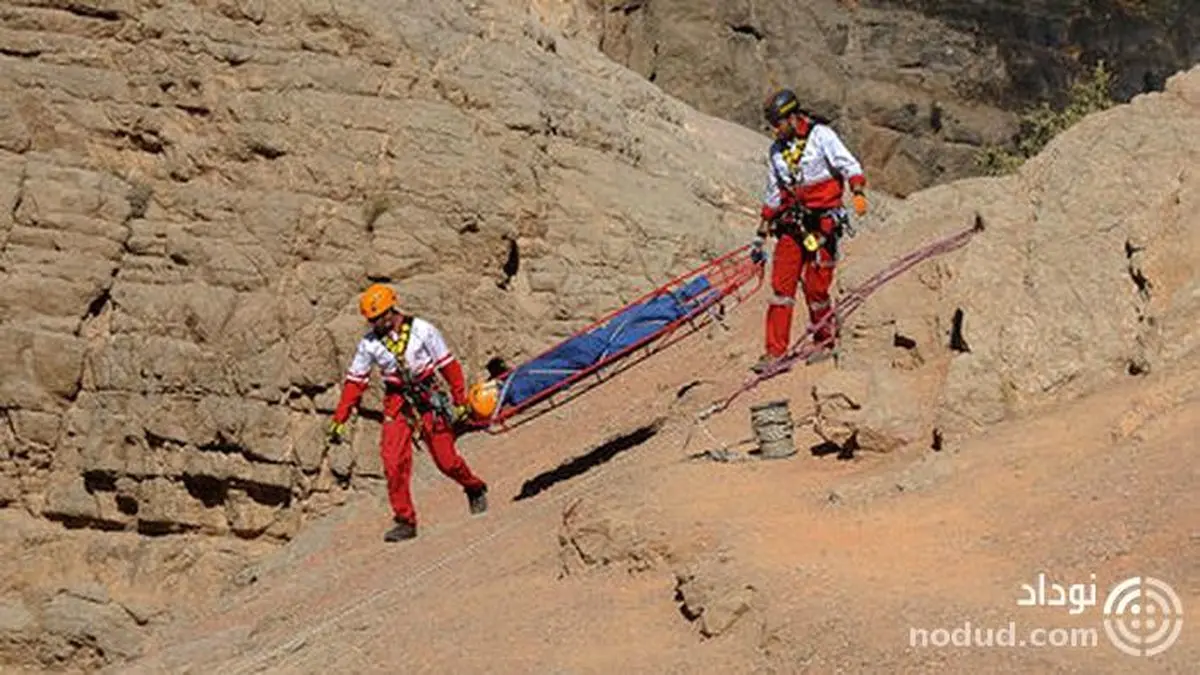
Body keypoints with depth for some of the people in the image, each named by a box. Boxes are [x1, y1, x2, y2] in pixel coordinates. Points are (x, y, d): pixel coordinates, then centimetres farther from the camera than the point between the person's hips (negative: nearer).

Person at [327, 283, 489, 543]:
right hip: (396, 403, 2)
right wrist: (339, 420, 1)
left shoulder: (422, 330, -8)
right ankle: (405, 521, -4)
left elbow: (448, 365, -1)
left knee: (446, 459, 1)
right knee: (394, 464, -12)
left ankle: (475, 489, 31)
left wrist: (460, 401, -3)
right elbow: (354, 382, 4)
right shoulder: (369, 343, -1)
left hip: (428, 401, -2)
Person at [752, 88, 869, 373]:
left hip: (822, 220, -5)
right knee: (782, 285, -4)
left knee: (815, 286, -5)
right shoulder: (777, 150, 15)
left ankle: (826, 342, 16)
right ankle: (775, 351, -2)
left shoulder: (821, 135, -3)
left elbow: (849, 165, -9)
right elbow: (773, 194, 22)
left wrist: (858, 192, -27)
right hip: (791, 223, 5)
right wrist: (763, 231, 21)